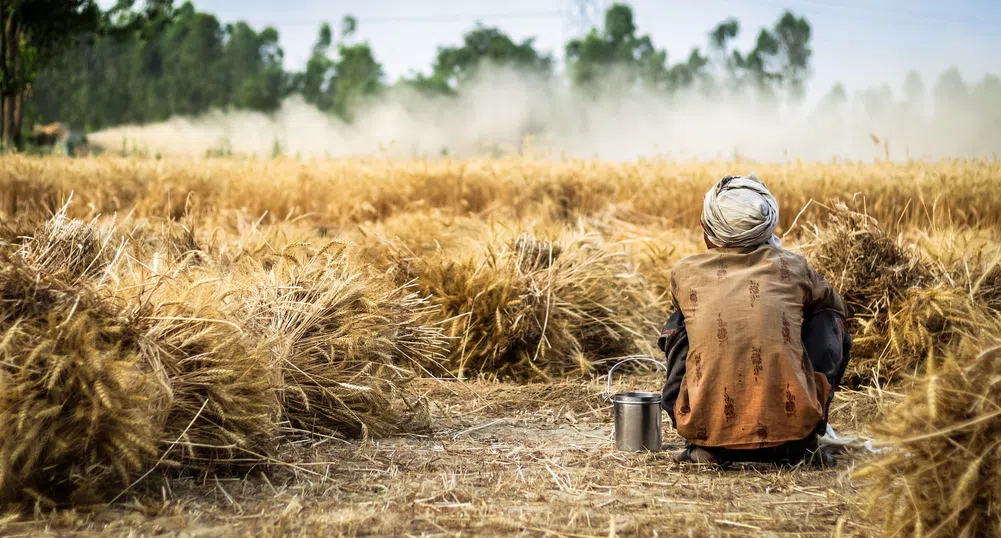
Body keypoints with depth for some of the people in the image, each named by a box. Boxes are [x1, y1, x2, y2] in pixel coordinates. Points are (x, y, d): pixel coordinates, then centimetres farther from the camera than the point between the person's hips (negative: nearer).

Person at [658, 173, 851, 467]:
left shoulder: (685, 272, 8)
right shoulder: (792, 267, 8)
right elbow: (836, 307, 30)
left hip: (706, 427, 1)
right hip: (792, 424, 0)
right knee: (832, 322, 22)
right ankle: (802, 444, 18)